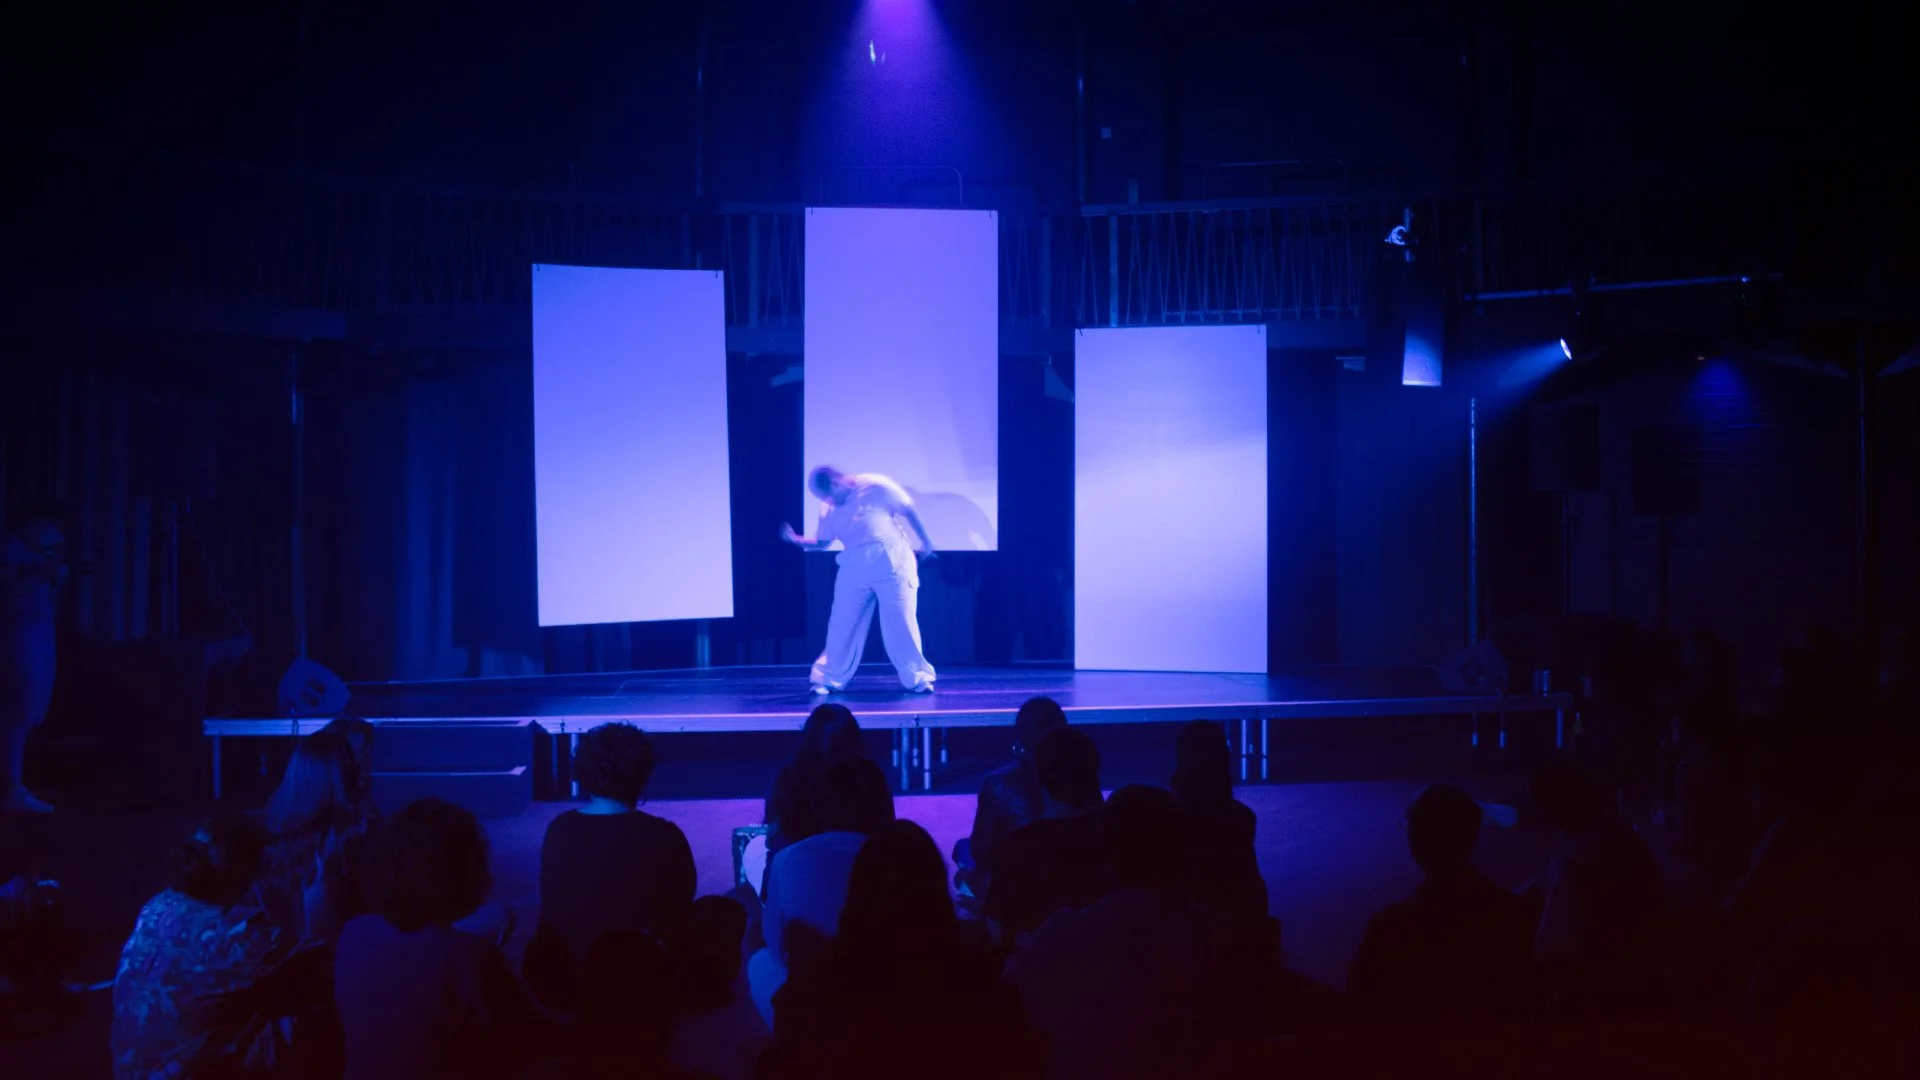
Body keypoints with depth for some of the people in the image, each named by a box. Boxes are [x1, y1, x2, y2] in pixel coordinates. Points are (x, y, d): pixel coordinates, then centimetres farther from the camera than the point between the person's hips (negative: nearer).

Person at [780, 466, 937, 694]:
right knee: (842, 625, 2)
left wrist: (925, 541, 1)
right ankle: (830, 679, 13)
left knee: (900, 623, -3)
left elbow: (909, 510, -2)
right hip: (854, 571, 4)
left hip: (891, 565, -4)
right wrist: (796, 540, -4)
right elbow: (822, 543, 14)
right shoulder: (830, 511, 7)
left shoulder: (875, 487, -8)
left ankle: (917, 678, 8)